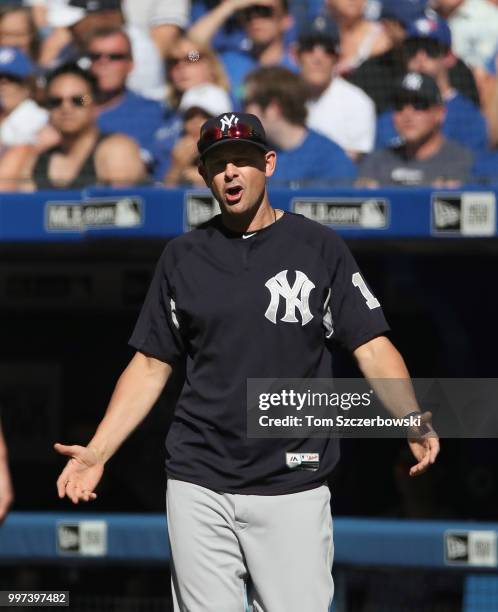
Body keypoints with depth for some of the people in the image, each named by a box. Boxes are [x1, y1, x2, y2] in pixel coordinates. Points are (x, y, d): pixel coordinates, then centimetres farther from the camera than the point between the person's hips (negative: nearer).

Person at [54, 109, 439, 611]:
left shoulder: (319, 247, 3)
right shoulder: (183, 256, 10)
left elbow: (372, 347, -2)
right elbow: (151, 364, 11)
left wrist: (413, 422, -20)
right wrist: (97, 451, -1)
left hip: (293, 489, -2)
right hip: (198, 488, 2)